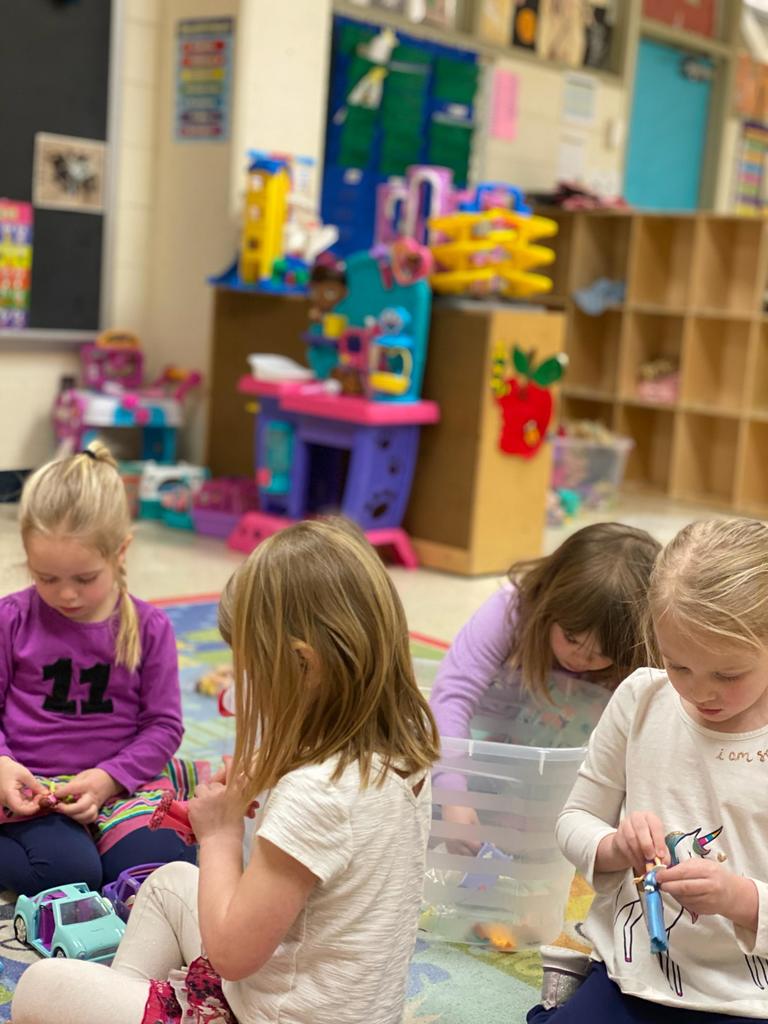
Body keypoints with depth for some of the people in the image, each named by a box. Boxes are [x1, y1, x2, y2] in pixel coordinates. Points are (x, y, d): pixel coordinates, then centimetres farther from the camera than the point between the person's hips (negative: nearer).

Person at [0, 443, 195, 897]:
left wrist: (109, 777, -14)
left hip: (121, 782, 2)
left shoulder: (149, 627, -1)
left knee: (162, 862, -19)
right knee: (67, 872, -26)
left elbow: (164, 723, 0)